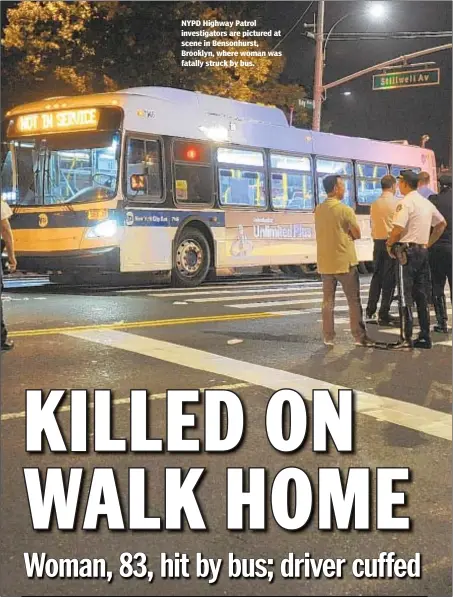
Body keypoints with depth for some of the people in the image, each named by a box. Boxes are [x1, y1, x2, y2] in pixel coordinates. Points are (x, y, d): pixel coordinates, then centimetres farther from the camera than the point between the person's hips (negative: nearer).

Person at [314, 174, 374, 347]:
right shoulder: (345, 210, -12)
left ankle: (328, 337, 10)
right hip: (344, 262, -5)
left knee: (328, 301, 9)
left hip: (325, 263, 5)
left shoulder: (318, 210, 6)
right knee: (354, 301, 3)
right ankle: (360, 337, 4)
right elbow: (357, 234, -5)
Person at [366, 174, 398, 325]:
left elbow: (373, 224, 10)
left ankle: (370, 311, 16)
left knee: (377, 275, 15)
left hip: (377, 242, 5)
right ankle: (384, 315, -1)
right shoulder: (396, 203, -10)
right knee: (389, 278, -1)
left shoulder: (374, 204, 6)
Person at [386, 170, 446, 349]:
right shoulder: (426, 202, 13)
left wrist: (389, 243, -5)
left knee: (406, 297, -3)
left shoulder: (405, 203, -13)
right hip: (423, 252, 8)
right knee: (422, 296, 11)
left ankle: (407, 339, -3)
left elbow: (398, 229, -22)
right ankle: (425, 337, 14)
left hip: (407, 251, -7)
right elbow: (442, 223, 22)